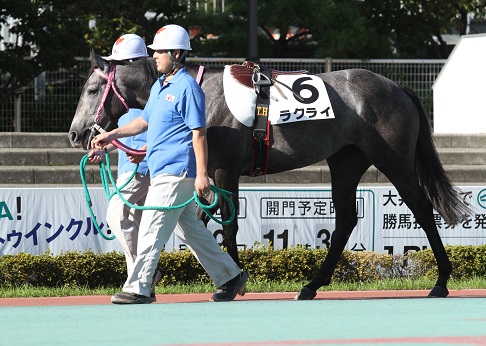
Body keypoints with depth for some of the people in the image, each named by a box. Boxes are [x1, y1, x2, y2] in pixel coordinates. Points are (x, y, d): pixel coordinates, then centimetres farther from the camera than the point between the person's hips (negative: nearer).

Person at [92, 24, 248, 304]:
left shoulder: (187, 88, -13)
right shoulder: (159, 86, 15)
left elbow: (199, 133, -17)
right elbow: (145, 122, 28)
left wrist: (202, 175, -21)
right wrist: (113, 135, 20)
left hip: (175, 172, -10)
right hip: (162, 170, 10)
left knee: (152, 229, -10)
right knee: (190, 229, 14)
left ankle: (138, 289, -8)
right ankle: (230, 276, 22)